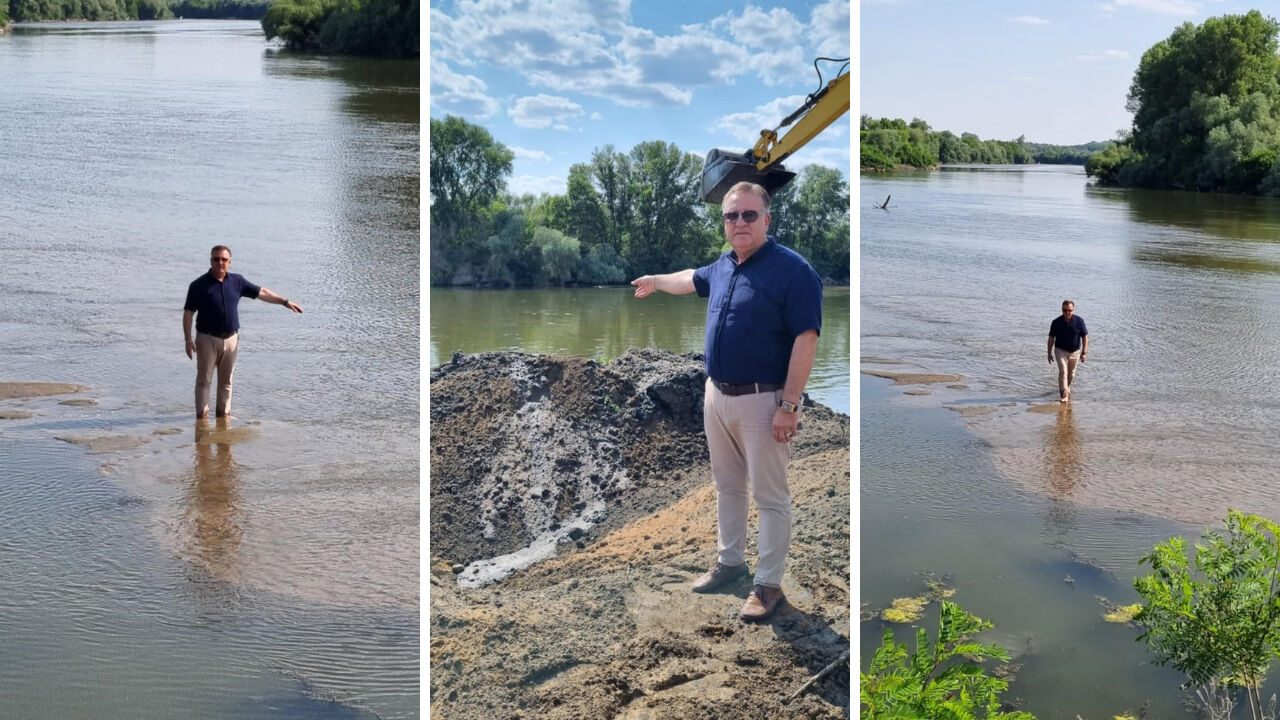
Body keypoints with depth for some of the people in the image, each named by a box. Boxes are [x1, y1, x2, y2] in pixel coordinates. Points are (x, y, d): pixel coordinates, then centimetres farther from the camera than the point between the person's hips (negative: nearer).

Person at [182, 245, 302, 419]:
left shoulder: (237, 281, 5)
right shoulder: (199, 285, -6)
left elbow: (261, 293, 13)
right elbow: (188, 314, -6)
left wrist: (285, 302, 11)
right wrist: (188, 340, -12)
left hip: (231, 339, 4)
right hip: (207, 339, -4)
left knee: (226, 380, 11)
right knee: (204, 380, 1)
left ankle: (223, 412, 20)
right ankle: (202, 414, 7)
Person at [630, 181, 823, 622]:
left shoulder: (791, 270, -16)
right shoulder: (722, 267, 8)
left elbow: (805, 339, -19)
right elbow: (692, 279, 33)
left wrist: (789, 405, -22)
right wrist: (655, 281, 49)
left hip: (762, 401, -8)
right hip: (717, 395, 8)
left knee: (769, 495, 0)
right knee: (727, 485, 19)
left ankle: (769, 583, 8)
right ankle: (729, 561, 34)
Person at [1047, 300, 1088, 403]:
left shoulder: (1079, 321, -12)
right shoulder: (1056, 322, -11)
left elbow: (1085, 337, -6)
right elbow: (1051, 338, -1)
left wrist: (1084, 352, -12)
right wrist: (1049, 353, 1)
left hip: (1075, 351, 2)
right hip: (1060, 350, -2)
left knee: (1071, 373, 15)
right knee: (1063, 372, -15)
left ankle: (1067, 388, 41)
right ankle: (1064, 395, -14)